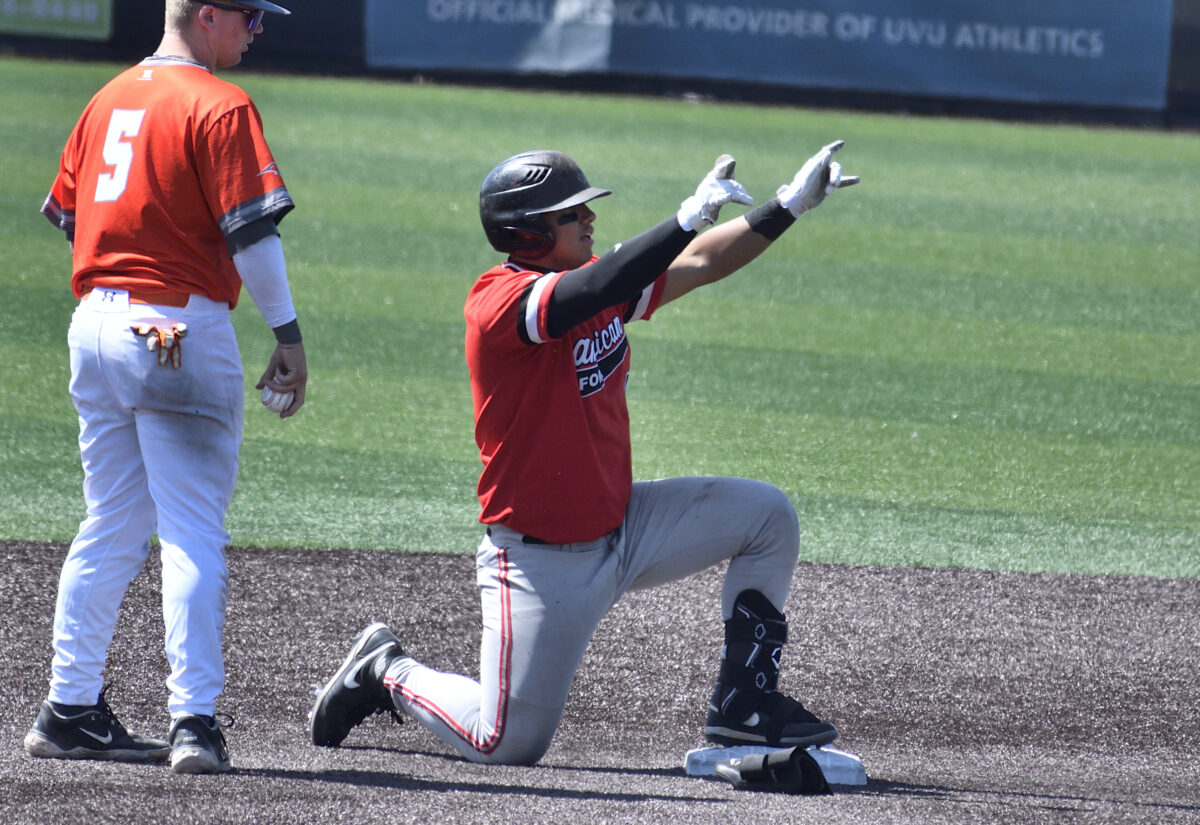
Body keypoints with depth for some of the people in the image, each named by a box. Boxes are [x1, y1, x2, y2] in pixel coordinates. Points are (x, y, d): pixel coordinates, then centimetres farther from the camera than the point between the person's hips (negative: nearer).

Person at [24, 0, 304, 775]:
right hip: (182, 329, -7)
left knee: (111, 529, 16)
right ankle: (195, 721, -12)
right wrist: (288, 334, -12)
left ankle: (71, 711, 19)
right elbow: (251, 230, -15)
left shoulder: (109, 99, 14)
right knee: (194, 533, -6)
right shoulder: (220, 105, -10)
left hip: (96, 324, 7)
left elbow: (66, 210, 19)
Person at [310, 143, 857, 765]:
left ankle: (744, 706, 3)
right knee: (509, 745, -7)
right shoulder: (499, 300, -21)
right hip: (542, 561, -8)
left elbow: (700, 264, 3)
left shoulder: (595, 284, 3)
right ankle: (388, 672, 23)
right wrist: (691, 216, -41)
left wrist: (789, 205, -9)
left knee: (767, 515, -3)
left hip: (620, 524, 8)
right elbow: (596, 290, -38)